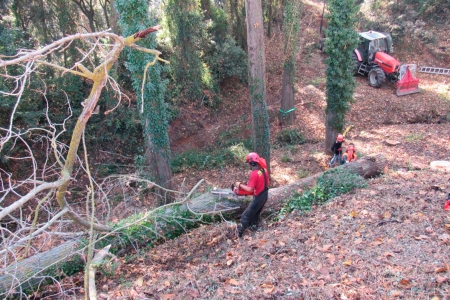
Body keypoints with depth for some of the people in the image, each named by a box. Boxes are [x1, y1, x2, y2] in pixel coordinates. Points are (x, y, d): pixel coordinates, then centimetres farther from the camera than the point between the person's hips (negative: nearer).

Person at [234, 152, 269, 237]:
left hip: (258, 197, -8)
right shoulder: (264, 169, -3)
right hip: (265, 195, 8)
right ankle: (254, 226, 44)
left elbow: (250, 189, -26)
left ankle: (240, 231, 13)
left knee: (246, 215, 5)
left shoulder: (254, 173, -28)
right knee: (257, 212, 29)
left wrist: (240, 185, -13)